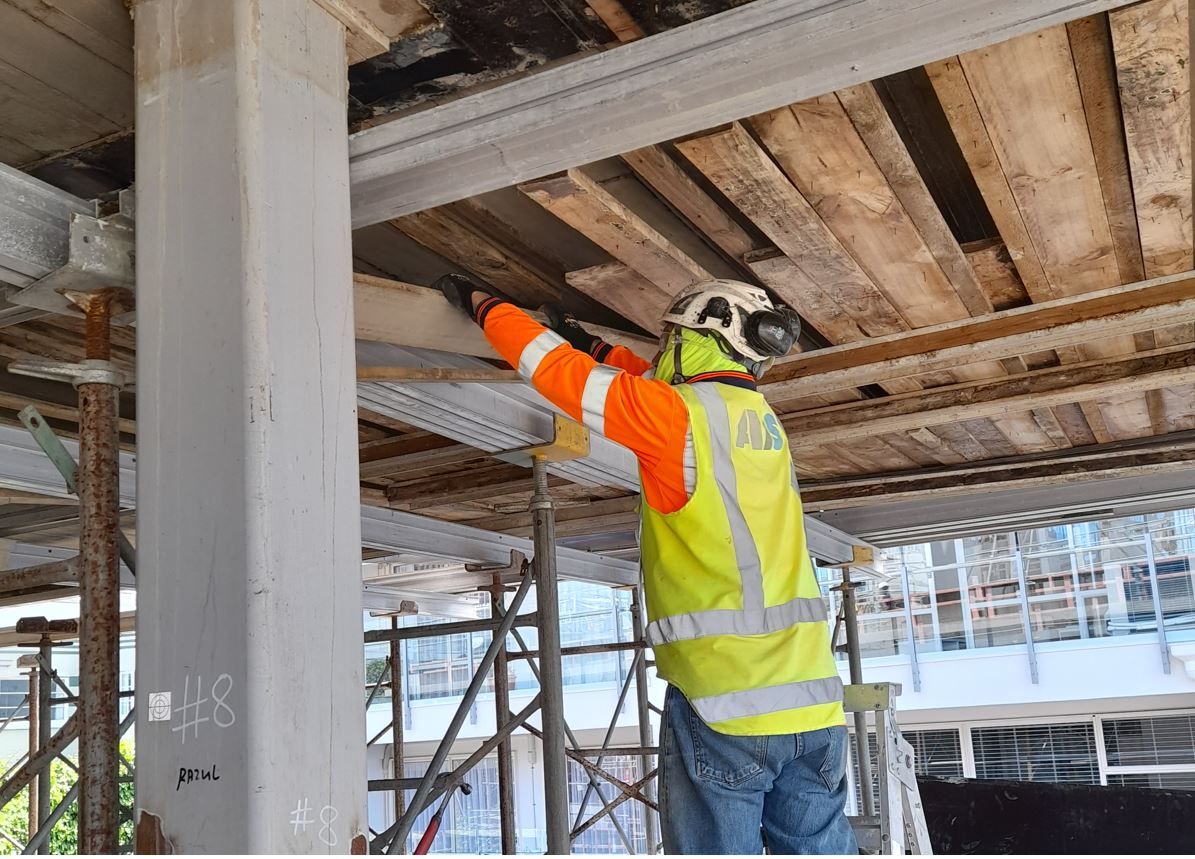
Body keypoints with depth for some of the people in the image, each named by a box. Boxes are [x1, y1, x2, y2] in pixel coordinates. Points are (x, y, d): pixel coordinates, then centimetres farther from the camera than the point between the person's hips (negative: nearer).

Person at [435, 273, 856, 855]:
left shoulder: (677, 414, -7)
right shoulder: (763, 422, 15)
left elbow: (551, 366, 1)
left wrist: (481, 304, 16)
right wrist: (595, 347, 40)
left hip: (724, 704, -7)